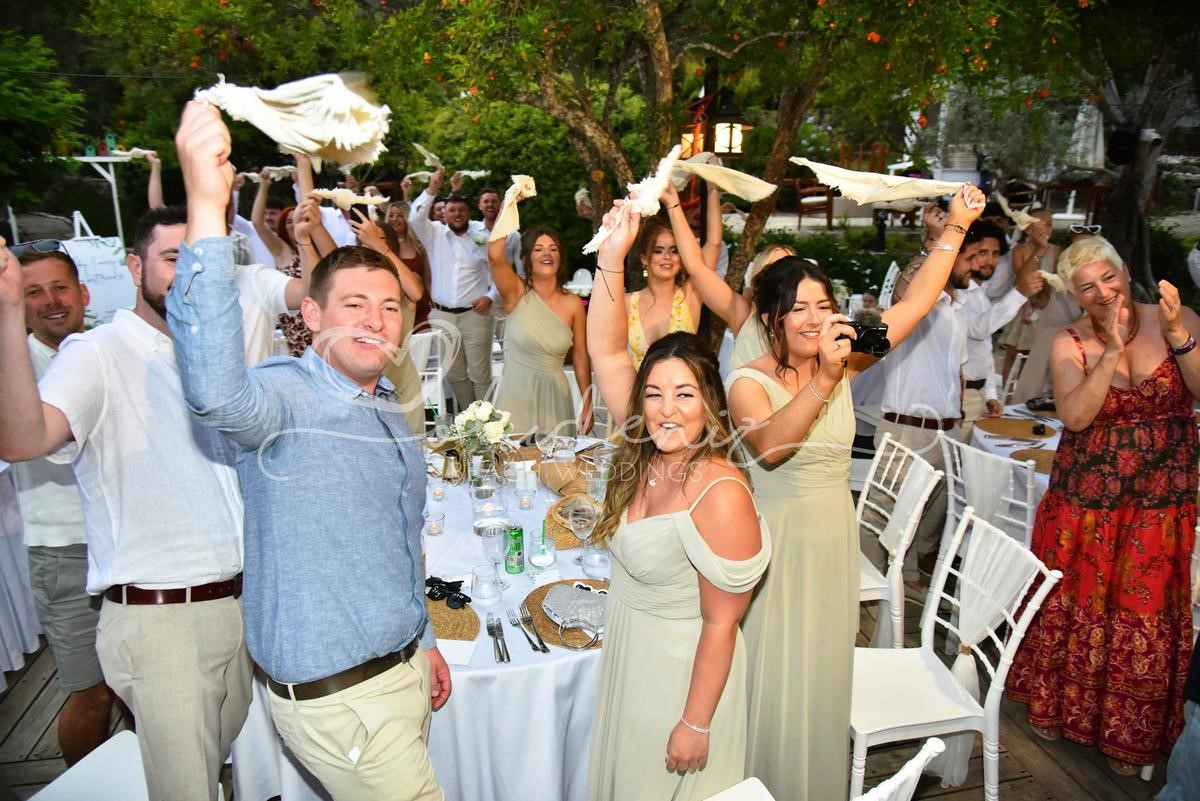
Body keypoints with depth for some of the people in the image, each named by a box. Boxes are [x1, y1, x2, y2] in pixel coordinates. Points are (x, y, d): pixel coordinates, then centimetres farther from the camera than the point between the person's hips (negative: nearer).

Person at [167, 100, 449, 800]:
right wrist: (206, 209, -51)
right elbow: (216, 392, -45)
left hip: (401, 669, 8)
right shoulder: (287, 395, -18)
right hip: (338, 696, -8)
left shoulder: (386, 406, 8)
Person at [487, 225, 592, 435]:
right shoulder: (517, 293, -5)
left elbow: (581, 358, 4)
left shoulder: (573, 304, -1)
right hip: (515, 395, -1)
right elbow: (495, 254, -23)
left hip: (554, 396, 2)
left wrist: (587, 406, 4)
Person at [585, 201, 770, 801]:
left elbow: (720, 623, -23)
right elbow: (606, 350, -11)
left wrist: (696, 725, -16)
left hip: (681, 669, -7)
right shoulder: (646, 454, -11)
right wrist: (611, 258, -21)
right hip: (626, 654, 7)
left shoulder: (721, 497, -30)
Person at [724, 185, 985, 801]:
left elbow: (914, 304, 0)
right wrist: (824, 379, -43)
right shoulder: (748, 382, -14)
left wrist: (956, 227, -5)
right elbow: (769, 444, -34)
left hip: (835, 539, 5)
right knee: (772, 684, 6)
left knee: (823, 677, 19)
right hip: (777, 541, -5)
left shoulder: (844, 361, 0)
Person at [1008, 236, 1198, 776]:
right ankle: (1057, 707, 36)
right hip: (1085, 499, 0)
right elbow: (1075, 416, -19)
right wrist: (1113, 349, -24)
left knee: (1146, 614, 8)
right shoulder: (1070, 343, -6)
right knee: (1074, 603, 12)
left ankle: (1128, 736, 30)